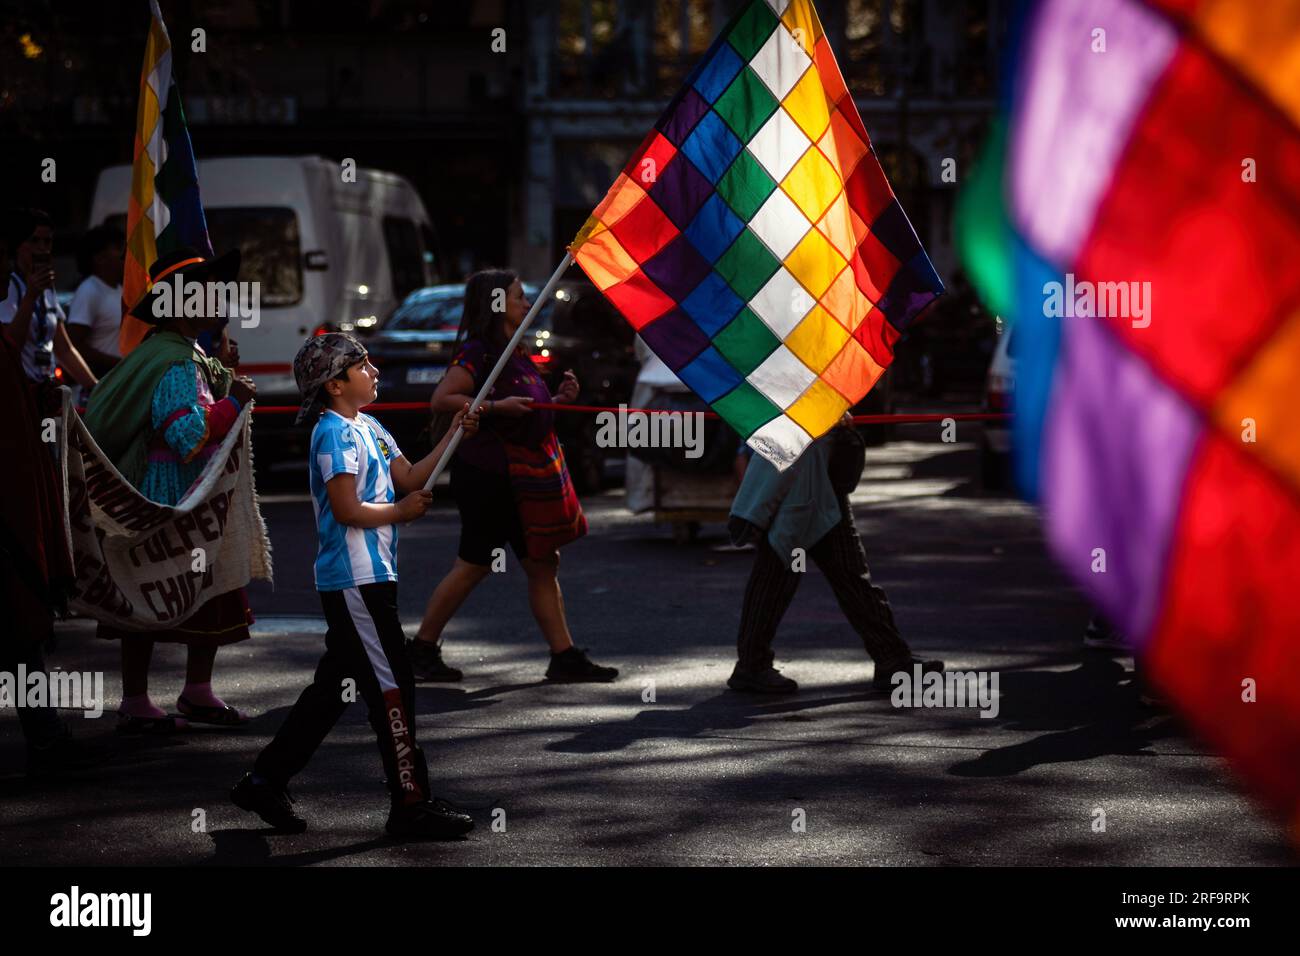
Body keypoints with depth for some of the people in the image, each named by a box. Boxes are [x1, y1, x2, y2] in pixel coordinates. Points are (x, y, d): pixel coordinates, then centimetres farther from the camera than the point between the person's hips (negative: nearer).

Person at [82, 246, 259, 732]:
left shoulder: (191, 355, 13)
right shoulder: (173, 363, -20)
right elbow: (191, 435, -28)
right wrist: (234, 402, -19)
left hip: (197, 501, 10)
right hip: (163, 502, -10)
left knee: (213, 594, 13)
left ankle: (198, 694, 24)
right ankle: (135, 705, 5)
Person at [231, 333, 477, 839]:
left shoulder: (369, 428, 16)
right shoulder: (336, 433, -13)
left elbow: (408, 478, 15)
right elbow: (347, 510, -19)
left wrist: (453, 436, 6)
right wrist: (401, 511, -7)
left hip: (370, 576, 10)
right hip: (354, 580, -10)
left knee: (334, 685, 13)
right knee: (391, 685, -7)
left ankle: (265, 781, 19)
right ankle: (411, 803, -2)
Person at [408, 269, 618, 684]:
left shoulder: (515, 353, 15)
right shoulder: (478, 353, -12)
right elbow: (441, 399, -22)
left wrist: (559, 398, 7)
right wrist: (496, 406, -27)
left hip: (522, 476, 9)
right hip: (485, 474, -9)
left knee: (543, 564, 6)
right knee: (473, 565, -1)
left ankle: (564, 657, 8)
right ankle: (422, 648, 11)